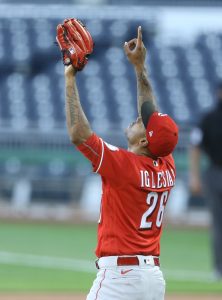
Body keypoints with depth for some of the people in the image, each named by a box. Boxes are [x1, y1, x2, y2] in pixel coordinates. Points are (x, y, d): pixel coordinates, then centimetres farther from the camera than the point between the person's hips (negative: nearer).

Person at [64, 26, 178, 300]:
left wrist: (70, 80, -10)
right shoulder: (166, 167, 7)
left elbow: (79, 134, -18)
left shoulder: (124, 165, -13)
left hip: (119, 275, -8)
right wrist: (140, 67, 25)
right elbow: (153, 116, 21)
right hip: (155, 277, 8)